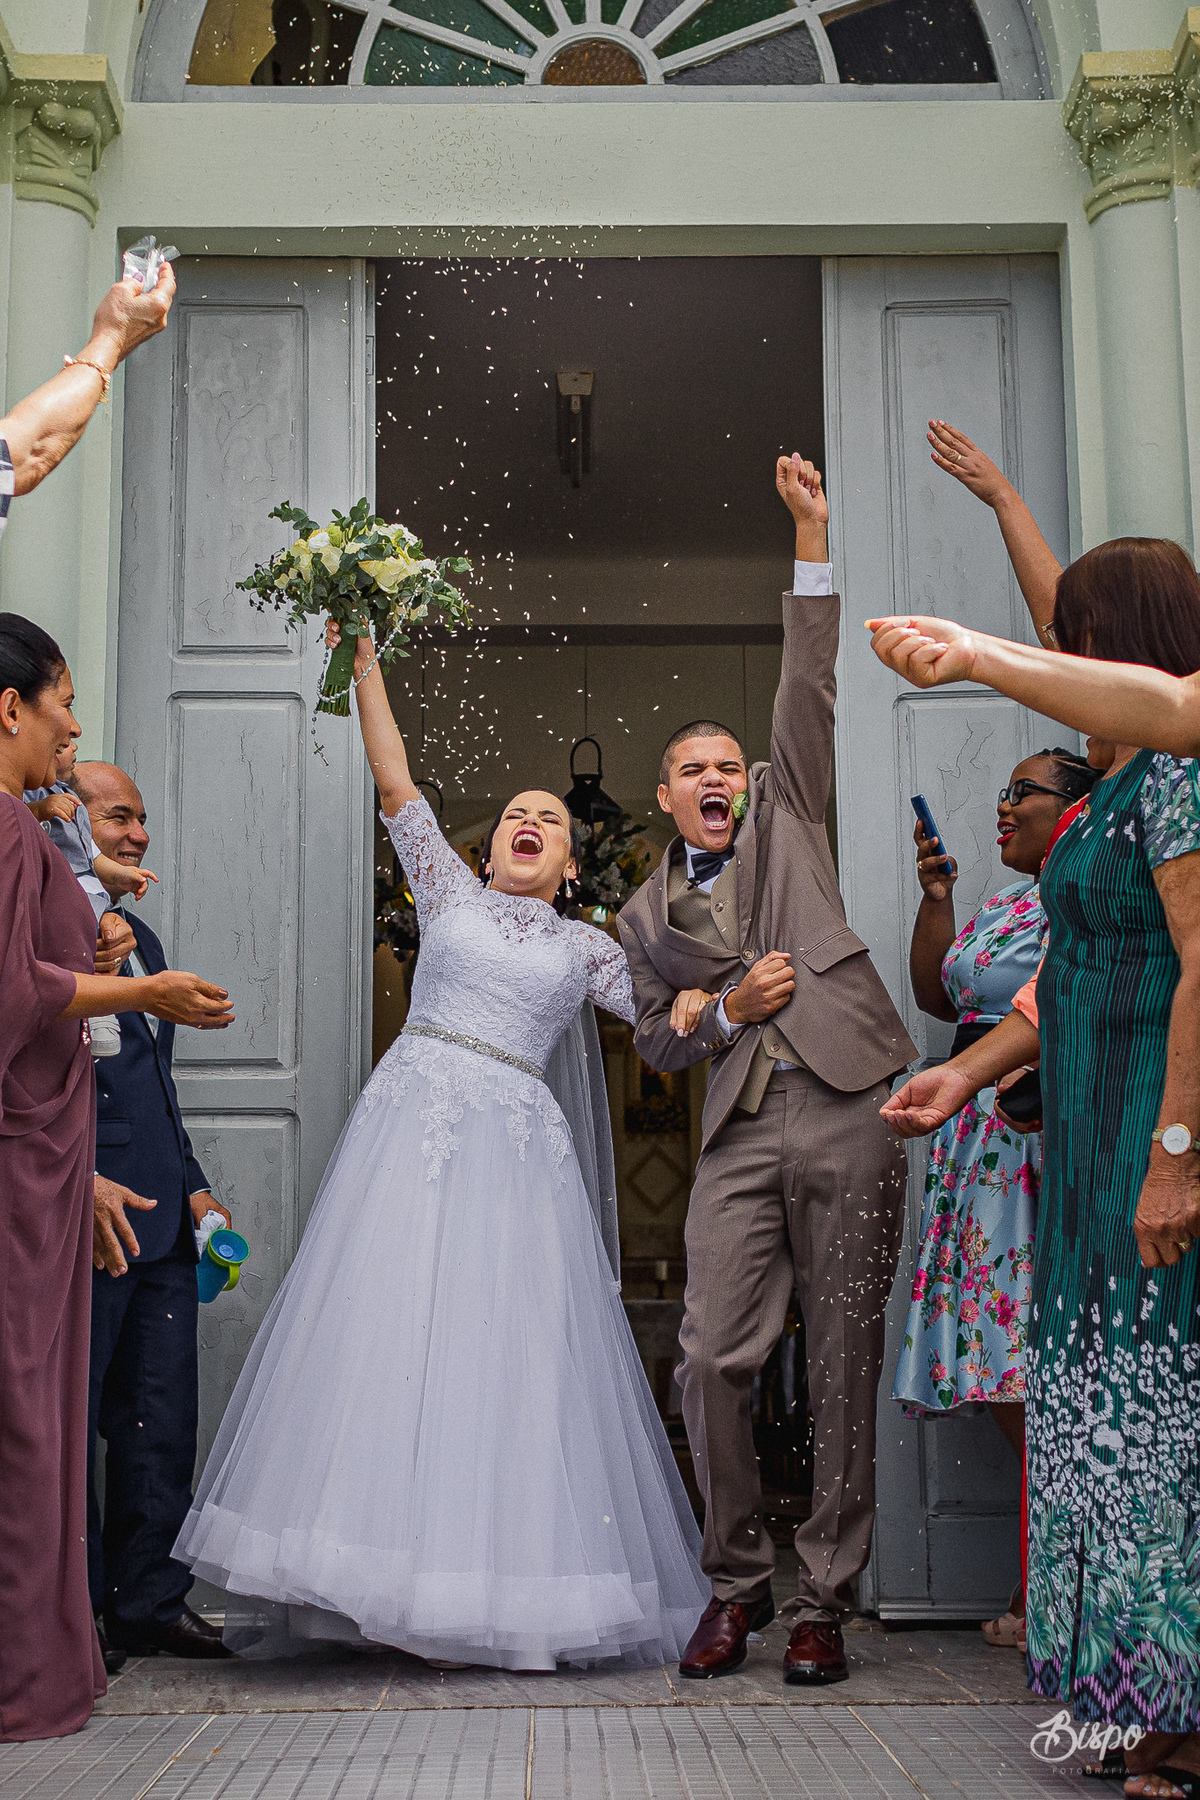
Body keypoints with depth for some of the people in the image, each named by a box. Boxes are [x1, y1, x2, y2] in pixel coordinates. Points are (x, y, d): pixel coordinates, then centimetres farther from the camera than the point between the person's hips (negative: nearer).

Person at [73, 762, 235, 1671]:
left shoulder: (140, 938, 20)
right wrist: (84, 1183, -24)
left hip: (161, 1221, 9)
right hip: (84, 1220, -9)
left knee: (163, 1423, 11)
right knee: (67, 1419, 4)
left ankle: (149, 1602, 22)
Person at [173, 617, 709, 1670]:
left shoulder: (585, 947, 19)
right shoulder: (449, 891, 16)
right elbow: (395, 782, 10)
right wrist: (364, 658, 6)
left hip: (516, 1147, 1)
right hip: (414, 1121, -1)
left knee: (506, 1353, -5)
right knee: (384, 1333, -7)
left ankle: (511, 1599, 1)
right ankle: (343, 1583, -2)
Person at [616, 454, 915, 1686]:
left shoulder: (785, 815, 17)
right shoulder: (644, 916, 20)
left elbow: (809, 689, 8)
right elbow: (654, 1042, 18)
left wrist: (811, 539, 1)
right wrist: (723, 1007, -2)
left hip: (848, 1113, -1)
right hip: (740, 1135, 2)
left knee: (844, 1367, -1)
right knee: (712, 1359, -8)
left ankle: (821, 1602, 10)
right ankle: (735, 1585, 12)